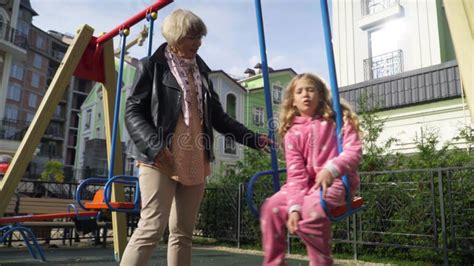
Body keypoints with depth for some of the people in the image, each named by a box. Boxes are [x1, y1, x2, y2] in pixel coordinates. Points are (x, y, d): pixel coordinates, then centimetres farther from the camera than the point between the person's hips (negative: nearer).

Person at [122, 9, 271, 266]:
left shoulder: (201, 71, 19)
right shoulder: (152, 66, 3)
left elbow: (218, 116, 20)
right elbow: (133, 111, -4)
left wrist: (253, 139, 13)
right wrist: (154, 145, -20)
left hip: (195, 163, 6)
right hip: (161, 161, -6)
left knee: (183, 233, 8)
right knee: (152, 226, -12)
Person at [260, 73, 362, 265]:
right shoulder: (292, 132, 3)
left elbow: (354, 151, -12)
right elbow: (296, 174, -4)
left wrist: (331, 169, -32)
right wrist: (295, 206, -20)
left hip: (338, 180, -4)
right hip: (308, 184, 4)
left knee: (312, 208, -34)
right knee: (271, 207, -16)